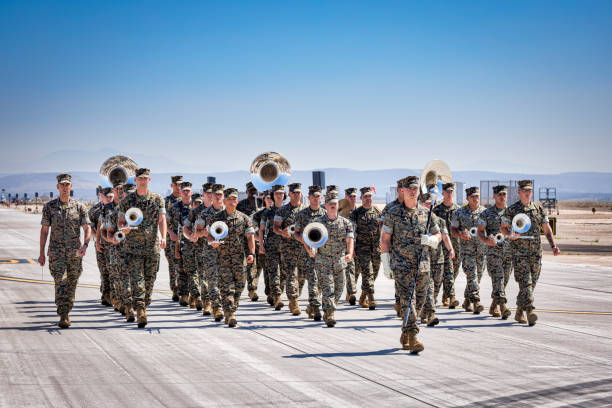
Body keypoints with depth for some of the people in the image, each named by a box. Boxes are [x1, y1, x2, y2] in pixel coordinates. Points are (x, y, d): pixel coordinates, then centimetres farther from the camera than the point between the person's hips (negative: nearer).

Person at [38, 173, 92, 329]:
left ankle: (66, 312, 23)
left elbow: (87, 228, -1)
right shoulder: (49, 207, 3)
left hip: (75, 252, 2)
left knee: (72, 284, 8)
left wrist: (85, 245, -19)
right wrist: (42, 253, 3)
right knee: (61, 282, -13)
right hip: (56, 252, -1)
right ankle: (63, 317, -17)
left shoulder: (79, 207, 3)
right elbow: (44, 230, 6)